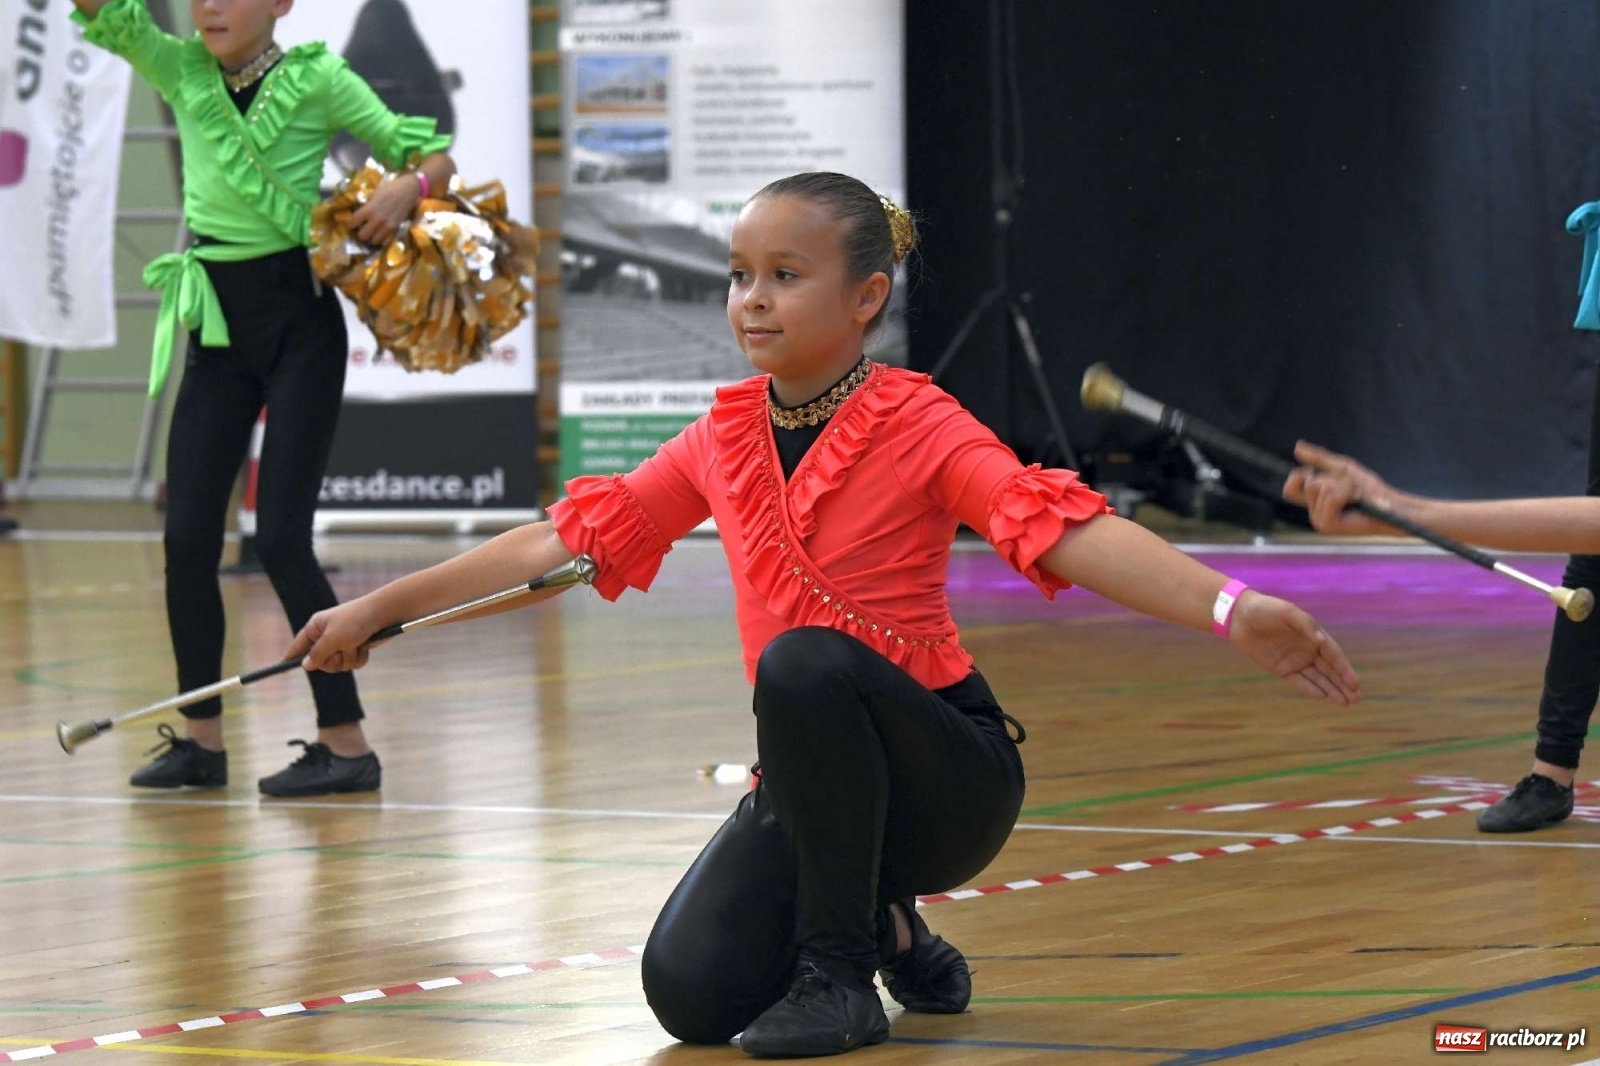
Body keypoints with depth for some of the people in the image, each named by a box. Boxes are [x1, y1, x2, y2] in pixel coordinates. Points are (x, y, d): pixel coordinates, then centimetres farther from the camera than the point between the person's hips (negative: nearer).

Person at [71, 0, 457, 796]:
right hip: (218, 327, 5)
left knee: (281, 539, -9)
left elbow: (431, 155, -4)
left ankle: (345, 741, -4)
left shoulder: (318, 81, -5)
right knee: (187, 537, 2)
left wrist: (407, 187, -25)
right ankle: (202, 738, 13)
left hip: (299, 320, -5)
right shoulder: (181, 74, 6)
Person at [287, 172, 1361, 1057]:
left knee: (807, 660, -35)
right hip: (810, 780, 5)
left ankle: (842, 971, -16)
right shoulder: (724, 441, 4)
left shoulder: (919, 427, -13)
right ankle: (883, 925, 16)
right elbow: (565, 539, 12)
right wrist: (376, 610, 14)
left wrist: (1230, 607, -44)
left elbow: (1067, 528, -28)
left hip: (949, 770, -5)